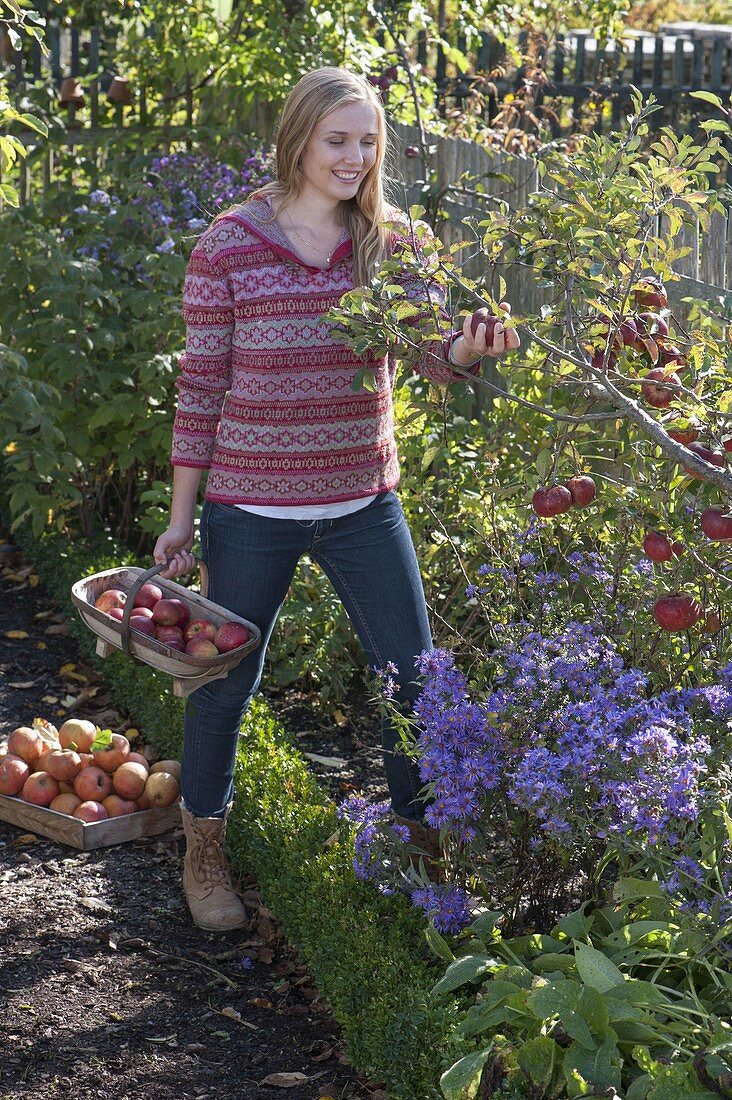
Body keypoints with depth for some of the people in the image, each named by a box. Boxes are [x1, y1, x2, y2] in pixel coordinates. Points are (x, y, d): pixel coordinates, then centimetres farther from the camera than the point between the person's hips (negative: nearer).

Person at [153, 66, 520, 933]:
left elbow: (428, 351, -7)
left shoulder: (390, 242, 1)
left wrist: (466, 350, -32)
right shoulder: (228, 248, -8)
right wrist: (180, 518, -2)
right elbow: (202, 385, -4)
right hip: (252, 507, -3)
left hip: (363, 502, 3)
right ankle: (203, 853, 30)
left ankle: (422, 836, 27)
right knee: (226, 679, 10)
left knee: (413, 674, 7)